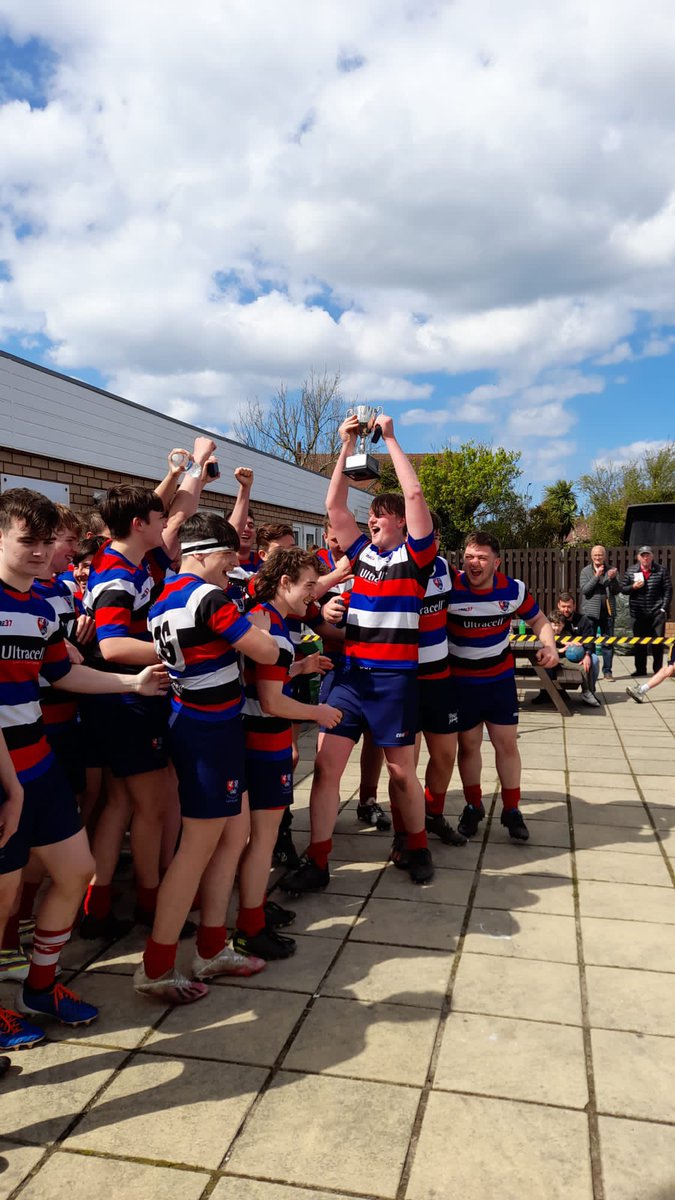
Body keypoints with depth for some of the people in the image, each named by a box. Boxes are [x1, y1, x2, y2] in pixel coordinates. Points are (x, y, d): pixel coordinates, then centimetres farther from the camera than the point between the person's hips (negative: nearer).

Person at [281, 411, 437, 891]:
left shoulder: (415, 554, -1)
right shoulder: (363, 553, 12)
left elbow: (414, 494, -12)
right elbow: (334, 505, 10)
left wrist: (390, 437, -6)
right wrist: (348, 445, 6)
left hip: (395, 677, -4)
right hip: (350, 673, 4)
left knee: (402, 770, 8)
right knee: (326, 765, 0)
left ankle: (419, 848, 31)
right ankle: (317, 863, 9)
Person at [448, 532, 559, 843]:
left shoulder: (514, 590, -9)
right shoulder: (448, 588, -18)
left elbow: (538, 620, 7)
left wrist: (549, 646, -12)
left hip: (501, 679, 2)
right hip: (460, 681, -2)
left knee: (507, 744, 4)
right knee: (468, 745, 9)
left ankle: (511, 810, 20)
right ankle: (473, 807, 28)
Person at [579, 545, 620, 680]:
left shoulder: (611, 570, 7)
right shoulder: (586, 571, 2)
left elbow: (617, 591, 3)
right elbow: (584, 589, -9)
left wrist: (612, 578, -15)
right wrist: (596, 576, -19)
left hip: (608, 611, 2)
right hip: (590, 611, -2)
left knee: (608, 642, 5)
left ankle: (607, 671, 13)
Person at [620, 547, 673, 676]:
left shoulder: (661, 570, 1)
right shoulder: (631, 571, 5)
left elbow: (668, 590, 1)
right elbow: (623, 588, 7)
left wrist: (664, 608, -6)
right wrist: (633, 587, -13)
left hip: (657, 612, -2)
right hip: (638, 613, 2)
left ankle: (658, 669, 11)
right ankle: (640, 669, 17)